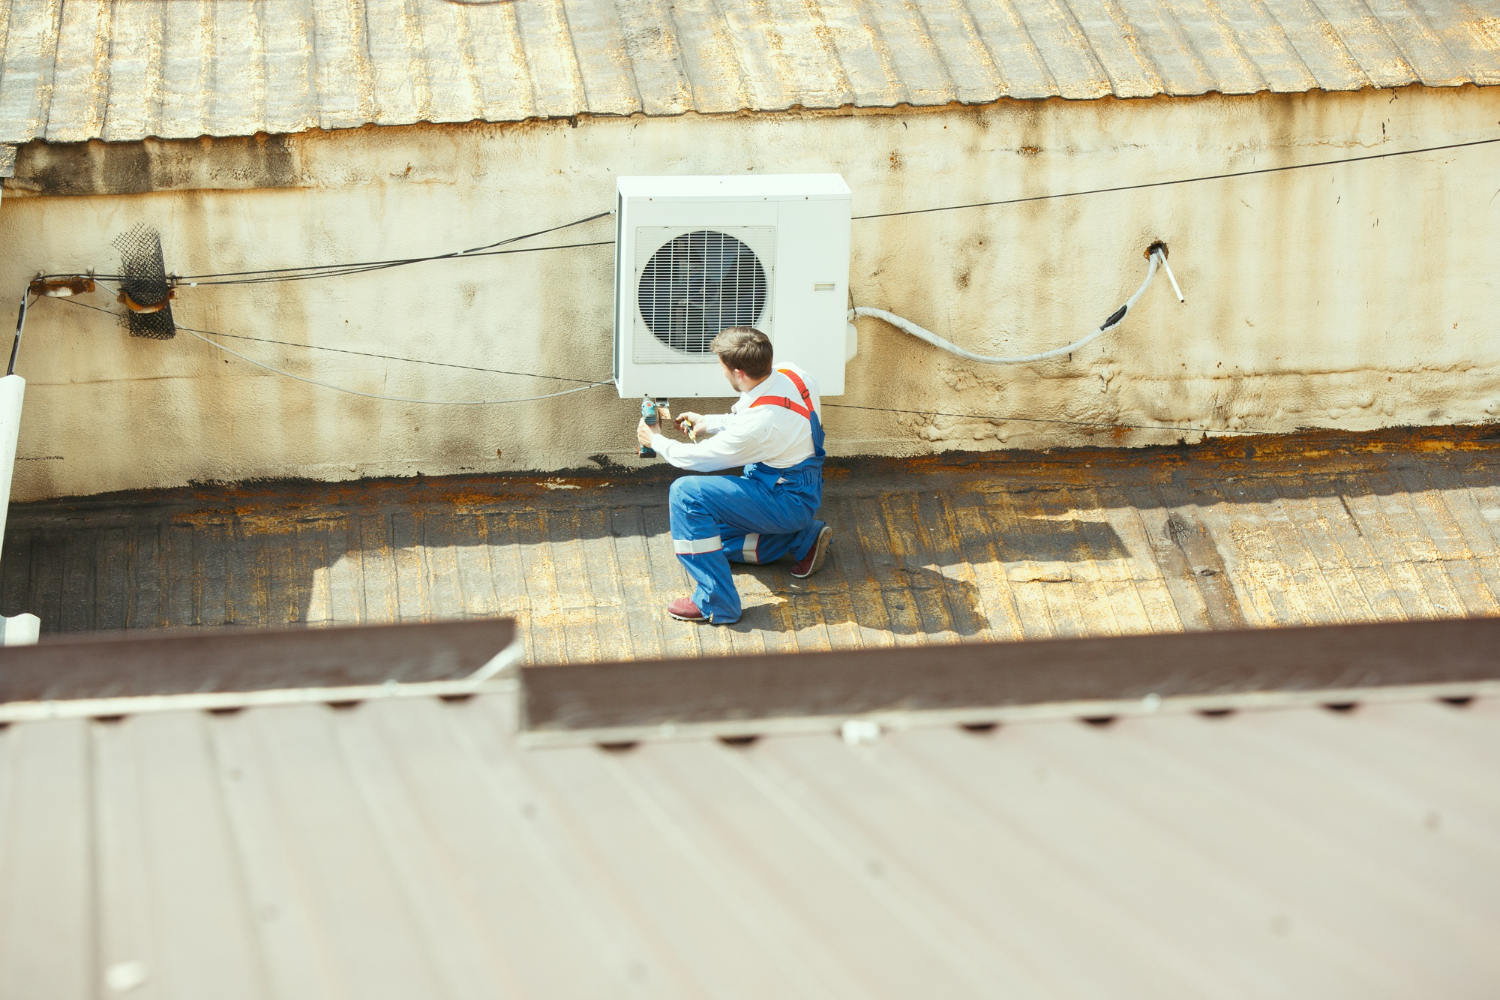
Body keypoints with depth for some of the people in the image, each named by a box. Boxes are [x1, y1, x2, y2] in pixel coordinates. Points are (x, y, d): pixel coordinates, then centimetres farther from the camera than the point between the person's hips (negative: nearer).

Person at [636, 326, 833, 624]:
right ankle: (801, 539, 16)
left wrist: (657, 441, 3)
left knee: (686, 493, -21)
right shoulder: (790, 374, -8)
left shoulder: (759, 422, -32)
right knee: (703, 527, 21)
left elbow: (699, 458, -15)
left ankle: (716, 604, -18)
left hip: (788, 502, -9)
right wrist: (708, 423, 13)